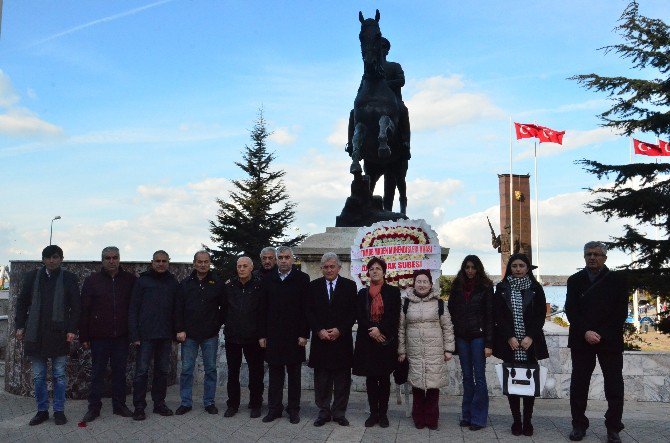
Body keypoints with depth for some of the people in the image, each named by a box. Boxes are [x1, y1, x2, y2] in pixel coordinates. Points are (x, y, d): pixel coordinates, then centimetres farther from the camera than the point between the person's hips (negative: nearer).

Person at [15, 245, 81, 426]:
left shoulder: (69, 278, 2)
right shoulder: (32, 277, 8)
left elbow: (75, 306, 1)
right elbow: (22, 302, 11)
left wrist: (72, 329, -7)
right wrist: (20, 326, 3)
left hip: (59, 334, -2)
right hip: (36, 334, 2)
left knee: (60, 375, 4)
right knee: (38, 376, 8)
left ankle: (59, 411, 14)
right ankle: (42, 410, 18)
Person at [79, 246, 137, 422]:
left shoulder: (130, 279, 3)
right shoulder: (92, 280, 1)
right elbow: (84, 310, 1)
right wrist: (84, 337, -3)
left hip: (122, 335, 1)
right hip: (99, 336, -1)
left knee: (120, 371, 9)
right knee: (97, 372, 5)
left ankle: (119, 405, 19)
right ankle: (94, 407, 14)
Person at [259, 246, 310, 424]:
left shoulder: (302, 279, -2)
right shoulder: (269, 280, 8)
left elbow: (306, 309, -5)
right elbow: (264, 309, 8)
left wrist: (304, 334, -10)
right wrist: (262, 335, 3)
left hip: (294, 335, -2)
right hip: (273, 335, 3)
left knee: (294, 374, 7)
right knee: (275, 373, 8)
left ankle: (293, 409, 16)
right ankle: (274, 408, 17)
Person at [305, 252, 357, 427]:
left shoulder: (349, 285, 2)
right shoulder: (314, 286, 6)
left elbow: (353, 312, -1)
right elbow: (309, 312, 3)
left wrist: (340, 330, -12)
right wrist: (319, 331, -11)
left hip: (342, 339, -1)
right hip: (320, 340, 1)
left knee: (342, 381, 6)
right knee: (321, 381, 7)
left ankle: (339, 413, 17)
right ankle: (324, 412, 18)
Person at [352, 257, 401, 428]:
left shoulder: (393, 292, 3)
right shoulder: (362, 293, 11)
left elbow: (394, 316, -5)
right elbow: (359, 317, 2)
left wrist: (379, 329, -16)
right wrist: (371, 331, -13)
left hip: (387, 341, -2)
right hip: (367, 341, 2)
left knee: (384, 378, 3)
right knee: (371, 378, 4)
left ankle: (383, 413, 11)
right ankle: (373, 413, 12)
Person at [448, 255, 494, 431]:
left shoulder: (485, 287, -2)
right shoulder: (457, 286, 7)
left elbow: (490, 316, -5)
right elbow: (451, 311, 9)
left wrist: (489, 343, -11)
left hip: (478, 336, -3)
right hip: (461, 337, 3)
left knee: (479, 377, -1)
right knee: (467, 377, 9)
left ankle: (478, 418, 5)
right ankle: (467, 415, 15)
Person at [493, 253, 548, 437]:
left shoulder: (535, 288, 5)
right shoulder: (502, 288, 4)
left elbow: (541, 315, 1)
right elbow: (498, 315, 0)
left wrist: (530, 337, -10)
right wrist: (510, 337, -10)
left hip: (530, 343, 0)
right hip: (509, 343, 0)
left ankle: (527, 421, 9)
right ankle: (516, 420, 9)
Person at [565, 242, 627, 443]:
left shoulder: (616, 280, 3)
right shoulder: (575, 280, 8)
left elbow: (621, 313, -1)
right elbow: (571, 311, 1)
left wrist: (602, 335, -10)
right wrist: (586, 332, -12)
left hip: (610, 341, -1)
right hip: (581, 341, 2)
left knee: (614, 386, 1)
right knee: (579, 384, 4)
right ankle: (579, 425, 14)